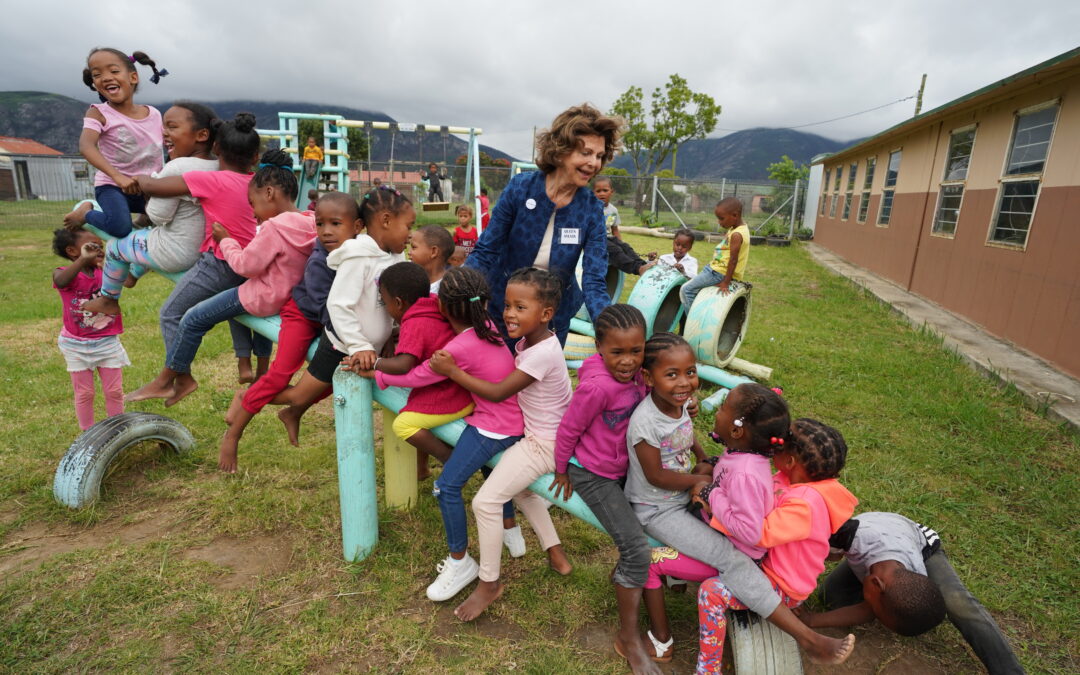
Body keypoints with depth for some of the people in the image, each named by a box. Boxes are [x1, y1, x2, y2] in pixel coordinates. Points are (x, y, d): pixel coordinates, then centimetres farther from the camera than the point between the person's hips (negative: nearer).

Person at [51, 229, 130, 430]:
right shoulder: (64, 273, -13)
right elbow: (61, 281, -37)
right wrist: (83, 260, -48)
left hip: (107, 343, 2)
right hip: (77, 346, -2)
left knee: (114, 391, 8)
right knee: (84, 393, 11)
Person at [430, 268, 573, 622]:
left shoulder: (542, 354, -27)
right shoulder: (528, 340, 0)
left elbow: (498, 392, -24)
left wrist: (452, 371, -22)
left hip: (544, 445, -10)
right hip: (544, 437, 10)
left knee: (486, 501, -8)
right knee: (520, 486, 29)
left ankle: (489, 582, 12)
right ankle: (556, 555, 36)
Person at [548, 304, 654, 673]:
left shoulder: (634, 371, -13)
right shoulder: (597, 385, -33)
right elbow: (569, 428, -20)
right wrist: (561, 470, -5)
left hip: (623, 467, 7)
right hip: (593, 475, -7)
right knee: (637, 548, -8)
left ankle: (623, 577, 44)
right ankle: (628, 637, 12)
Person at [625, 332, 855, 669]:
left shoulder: (679, 403, -6)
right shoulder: (644, 422, -30)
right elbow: (655, 475, -21)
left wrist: (706, 462, 4)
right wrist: (704, 479, -12)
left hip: (685, 495, 8)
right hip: (657, 510, -8)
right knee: (730, 557, -16)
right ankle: (807, 639, -11)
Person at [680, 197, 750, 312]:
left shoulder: (736, 235, -24)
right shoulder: (739, 228, 6)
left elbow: (733, 260, -25)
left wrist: (726, 283, -23)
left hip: (720, 273, -11)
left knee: (686, 290, -10)